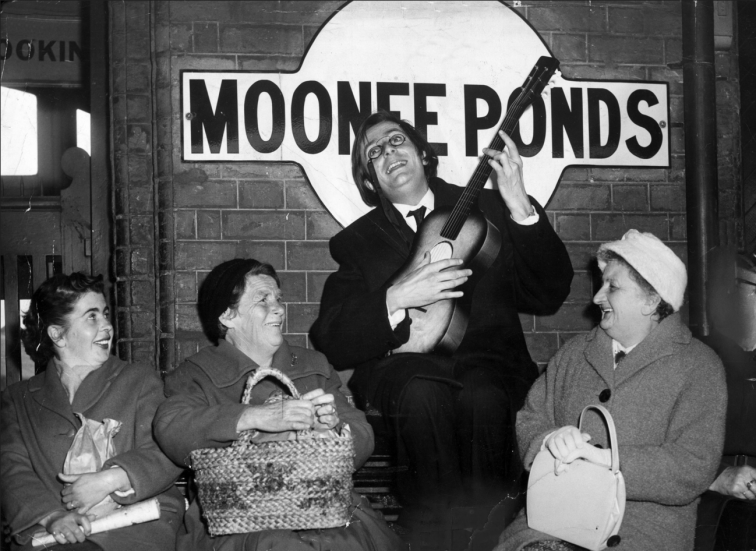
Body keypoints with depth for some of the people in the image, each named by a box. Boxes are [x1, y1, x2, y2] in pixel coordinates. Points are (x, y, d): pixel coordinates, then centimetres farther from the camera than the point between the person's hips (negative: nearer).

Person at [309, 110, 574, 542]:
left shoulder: (485, 208, 15)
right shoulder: (356, 242, 15)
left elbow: (549, 296, 4)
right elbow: (331, 342, 2)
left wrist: (520, 208, -7)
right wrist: (396, 299, -13)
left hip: (487, 360, 0)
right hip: (403, 365, 0)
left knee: (483, 396, -35)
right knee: (423, 393, -35)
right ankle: (435, 533, -22)